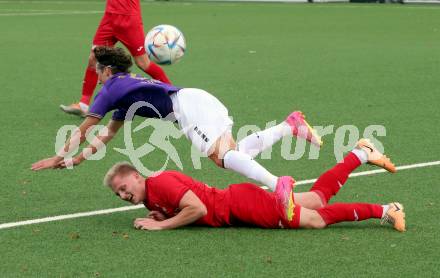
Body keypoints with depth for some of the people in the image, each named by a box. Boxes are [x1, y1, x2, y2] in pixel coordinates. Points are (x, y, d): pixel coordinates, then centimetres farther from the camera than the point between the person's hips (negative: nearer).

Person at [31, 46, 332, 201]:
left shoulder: (112, 88, 8)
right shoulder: (127, 90, 33)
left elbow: (83, 131, 14)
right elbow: (107, 135, 39)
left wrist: (60, 157, 24)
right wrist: (75, 161, 38)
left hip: (188, 105, -8)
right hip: (199, 101, 8)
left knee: (222, 156, -24)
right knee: (238, 153, 5)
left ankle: (276, 184, -43)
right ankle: (291, 125, 0)